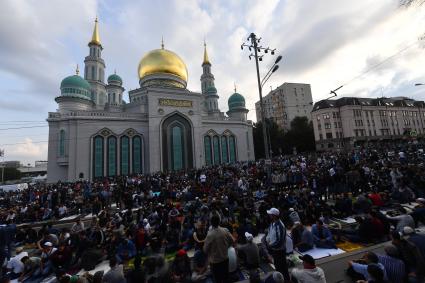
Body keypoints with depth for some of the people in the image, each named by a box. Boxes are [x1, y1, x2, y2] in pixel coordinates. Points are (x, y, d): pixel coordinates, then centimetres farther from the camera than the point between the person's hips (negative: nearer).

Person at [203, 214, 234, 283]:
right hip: (225, 258, 4)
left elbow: (205, 249, -17)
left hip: (215, 261, -4)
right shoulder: (225, 231, -17)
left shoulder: (210, 235, -30)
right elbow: (231, 241, -1)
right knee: (225, 277, 25)